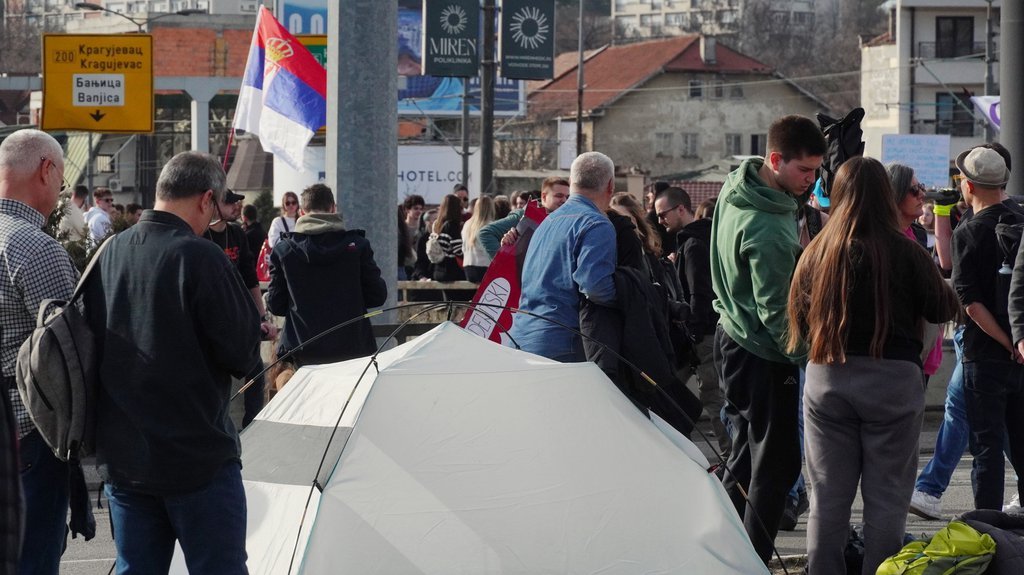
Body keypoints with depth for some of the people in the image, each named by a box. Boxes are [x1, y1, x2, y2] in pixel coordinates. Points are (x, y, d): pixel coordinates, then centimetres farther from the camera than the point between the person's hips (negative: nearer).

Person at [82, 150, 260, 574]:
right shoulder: (199, 257, -15)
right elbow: (244, 356, -12)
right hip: (197, 457, -6)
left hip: (119, 458, 6)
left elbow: (90, 347, 12)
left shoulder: (106, 256, 5)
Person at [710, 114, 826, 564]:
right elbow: (775, 312, -25)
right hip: (762, 357, -10)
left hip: (732, 337, 10)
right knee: (776, 465, -4)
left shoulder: (737, 186, 2)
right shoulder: (768, 229, -27)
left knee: (746, 456, 18)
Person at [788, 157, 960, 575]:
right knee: (887, 498, 4)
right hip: (892, 379, -3)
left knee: (828, 497, 11)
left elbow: (798, 320, 7)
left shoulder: (815, 253, 0)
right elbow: (945, 309, -2)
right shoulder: (904, 251, -10)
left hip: (826, 379, 3)